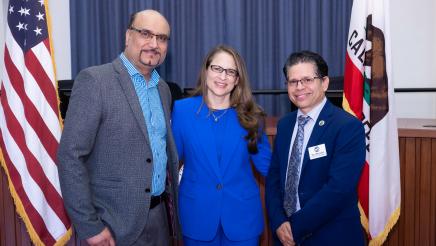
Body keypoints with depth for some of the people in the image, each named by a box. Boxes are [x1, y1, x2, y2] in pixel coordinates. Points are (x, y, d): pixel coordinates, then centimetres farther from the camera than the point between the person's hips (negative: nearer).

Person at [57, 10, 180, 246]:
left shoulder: (163, 89, 9)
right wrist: (89, 226, -16)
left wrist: (171, 201, 9)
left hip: (161, 215, 6)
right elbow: (70, 155, -16)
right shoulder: (94, 80, -13)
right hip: (115, 224, -6)